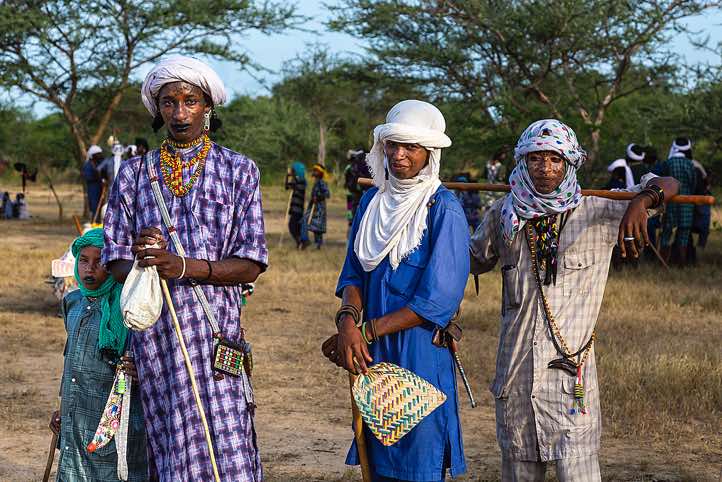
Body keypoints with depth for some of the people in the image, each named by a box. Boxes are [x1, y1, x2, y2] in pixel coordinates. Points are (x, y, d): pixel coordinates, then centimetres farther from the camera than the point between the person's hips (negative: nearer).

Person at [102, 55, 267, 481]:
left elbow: (250, 265, -1)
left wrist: (183, 266, -15)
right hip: (155, 330, 2)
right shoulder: (135, 173, 12)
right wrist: (143, 261, -15)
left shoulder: (239, 170, 6)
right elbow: (117, 262, 9)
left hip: (216, 330, -2)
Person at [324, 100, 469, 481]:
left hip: (421, 354, -6)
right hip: (372, 354, 6)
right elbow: (354, 273, 9)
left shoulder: (444, 210, -10)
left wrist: (366, 331, -15)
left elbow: (437, 300, -15)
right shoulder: (372, 201, 9)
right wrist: (348, 319, -13)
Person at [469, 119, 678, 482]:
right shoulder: (503, 216, 7)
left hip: (571, 374, -3)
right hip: (515, 377, 3)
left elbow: (667, 185, -3)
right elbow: (475, 261, 22)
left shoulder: (597, 214, -2)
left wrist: (640, 202, -24)